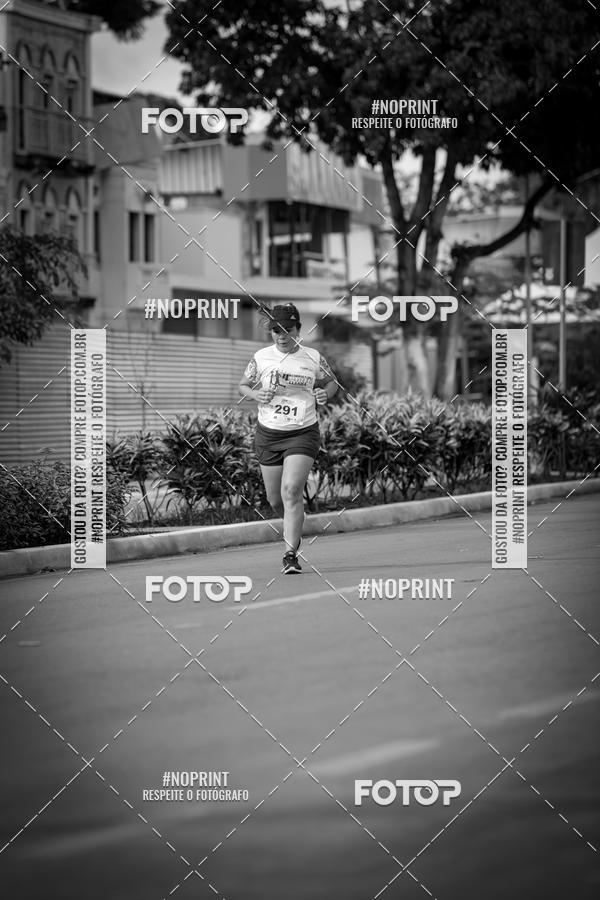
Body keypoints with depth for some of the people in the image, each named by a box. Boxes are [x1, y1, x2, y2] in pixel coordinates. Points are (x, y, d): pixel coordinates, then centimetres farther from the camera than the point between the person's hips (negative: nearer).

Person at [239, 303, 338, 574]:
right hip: (268, 433, 3)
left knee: (291, 491, -18)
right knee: (275, 498, 9)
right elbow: (243, 385, 12)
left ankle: (291, 554, -15)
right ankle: (295, 528, 42)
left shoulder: (313, 358, -2)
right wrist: (256, 394, -9)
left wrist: (325, 393, -8)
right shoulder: (261, 357, 0)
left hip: (303, 433, -3)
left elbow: (331, 382, 14)